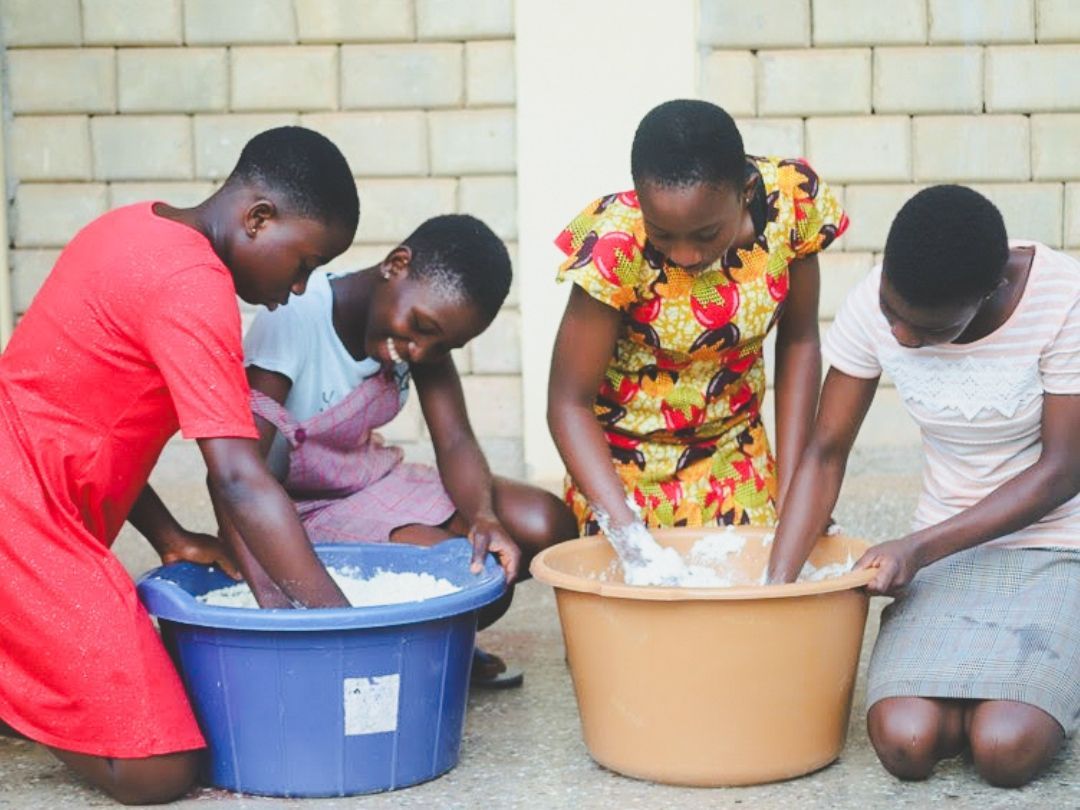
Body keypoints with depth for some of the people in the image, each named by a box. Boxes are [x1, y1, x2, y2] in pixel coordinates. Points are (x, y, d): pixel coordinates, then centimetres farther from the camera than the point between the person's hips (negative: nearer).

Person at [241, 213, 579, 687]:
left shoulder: (427, 322, -5)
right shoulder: (293, 322, -27)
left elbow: (455, 441, -9)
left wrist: (483, 516, -32)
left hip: (375, 482, 7)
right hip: (302, 510, -7)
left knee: (547, 526, -10)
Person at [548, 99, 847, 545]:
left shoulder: (792, 200, -18)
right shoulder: (616, 245, -27)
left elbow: (798, 342, -3)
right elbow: (568, 404, -21)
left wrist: (790, 491, -6)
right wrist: (627, 532, -32)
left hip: (736, 457, 3)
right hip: (626, 459, -2)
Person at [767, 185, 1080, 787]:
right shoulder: (874, 308, -10)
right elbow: (826, 454, -2)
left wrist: (920, 549, -21)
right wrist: (778, 585, -13)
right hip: (948, 551, 3)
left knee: (1005, 749, -27)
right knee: (905, 741, -23)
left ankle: (1032, 686, 9)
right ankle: (978, 680, 11)